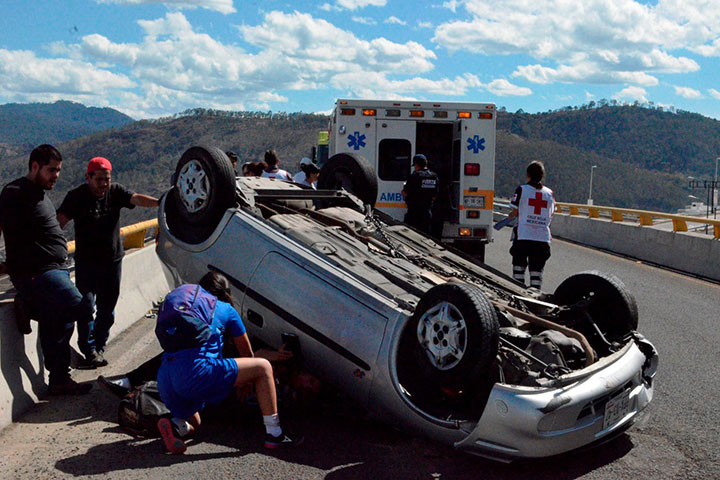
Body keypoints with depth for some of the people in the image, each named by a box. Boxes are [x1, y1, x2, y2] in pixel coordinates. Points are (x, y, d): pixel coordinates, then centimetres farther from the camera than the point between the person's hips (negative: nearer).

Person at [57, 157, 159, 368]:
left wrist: (159, 202, -35)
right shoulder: (76, 196, -6)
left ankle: (99, 348, 23)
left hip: (113, 260, 3)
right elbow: (60, 222, -15)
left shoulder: (115, 192, 1)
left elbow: (136, 199, -16)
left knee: (107, 309, 9)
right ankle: (90, 351, 6)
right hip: (86, 262, -3)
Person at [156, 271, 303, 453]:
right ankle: (274, 433, 0)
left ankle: (175, 425, 1)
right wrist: (244, 381, 45)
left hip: (165, 381, 7)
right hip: (196, 372, -7)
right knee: (263, 367, 5)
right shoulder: (226, 310, 13)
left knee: (193, 423, 35)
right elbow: (247, 353, 25)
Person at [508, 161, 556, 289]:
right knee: (537, 268, 7)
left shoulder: (521, 189, -3)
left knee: (519, 265, 9)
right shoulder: (549, 193, 7)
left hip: (523, 236, -2)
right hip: (543, 237, 2)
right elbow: (550, 216, 10)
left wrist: (512, 215, 20)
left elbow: (515, 212, -2)